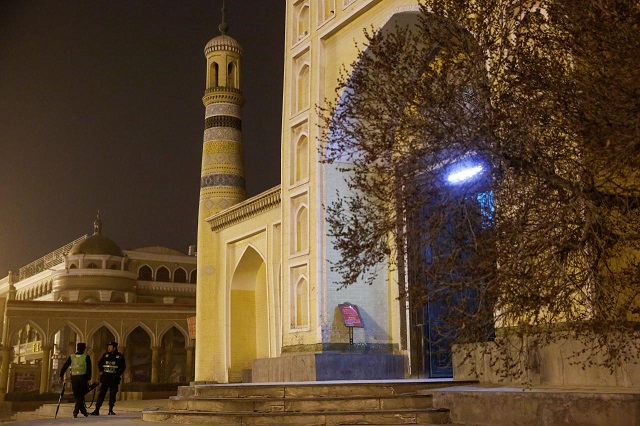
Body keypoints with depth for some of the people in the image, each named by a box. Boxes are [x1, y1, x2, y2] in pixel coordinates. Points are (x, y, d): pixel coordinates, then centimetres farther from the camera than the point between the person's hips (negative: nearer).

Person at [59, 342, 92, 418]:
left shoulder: (71, 357, 7)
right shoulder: (86, 357, 0)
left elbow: (64, 366, 5)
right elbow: (89, 369, -5)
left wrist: (61, 376, 11)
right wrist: (89, 379, -3)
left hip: (74, 378, 2)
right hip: (83, 377, -2)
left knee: (77, 395, 12)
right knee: (81, 395, 3)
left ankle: (83, 411, 14)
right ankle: (76, 411, -9)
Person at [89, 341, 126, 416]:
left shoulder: (120, 356, 0)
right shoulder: (105, 355, 9)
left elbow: (123, 367, 1)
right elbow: (99, 364, 18)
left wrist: (117, 375, -9)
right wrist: (101, 371, 4)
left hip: (114, 379, -2)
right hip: (105, 378, 2)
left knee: (113, 395, 2)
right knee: (101, 394, -2)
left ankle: (111, 410, 11)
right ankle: (97, 410, -2)